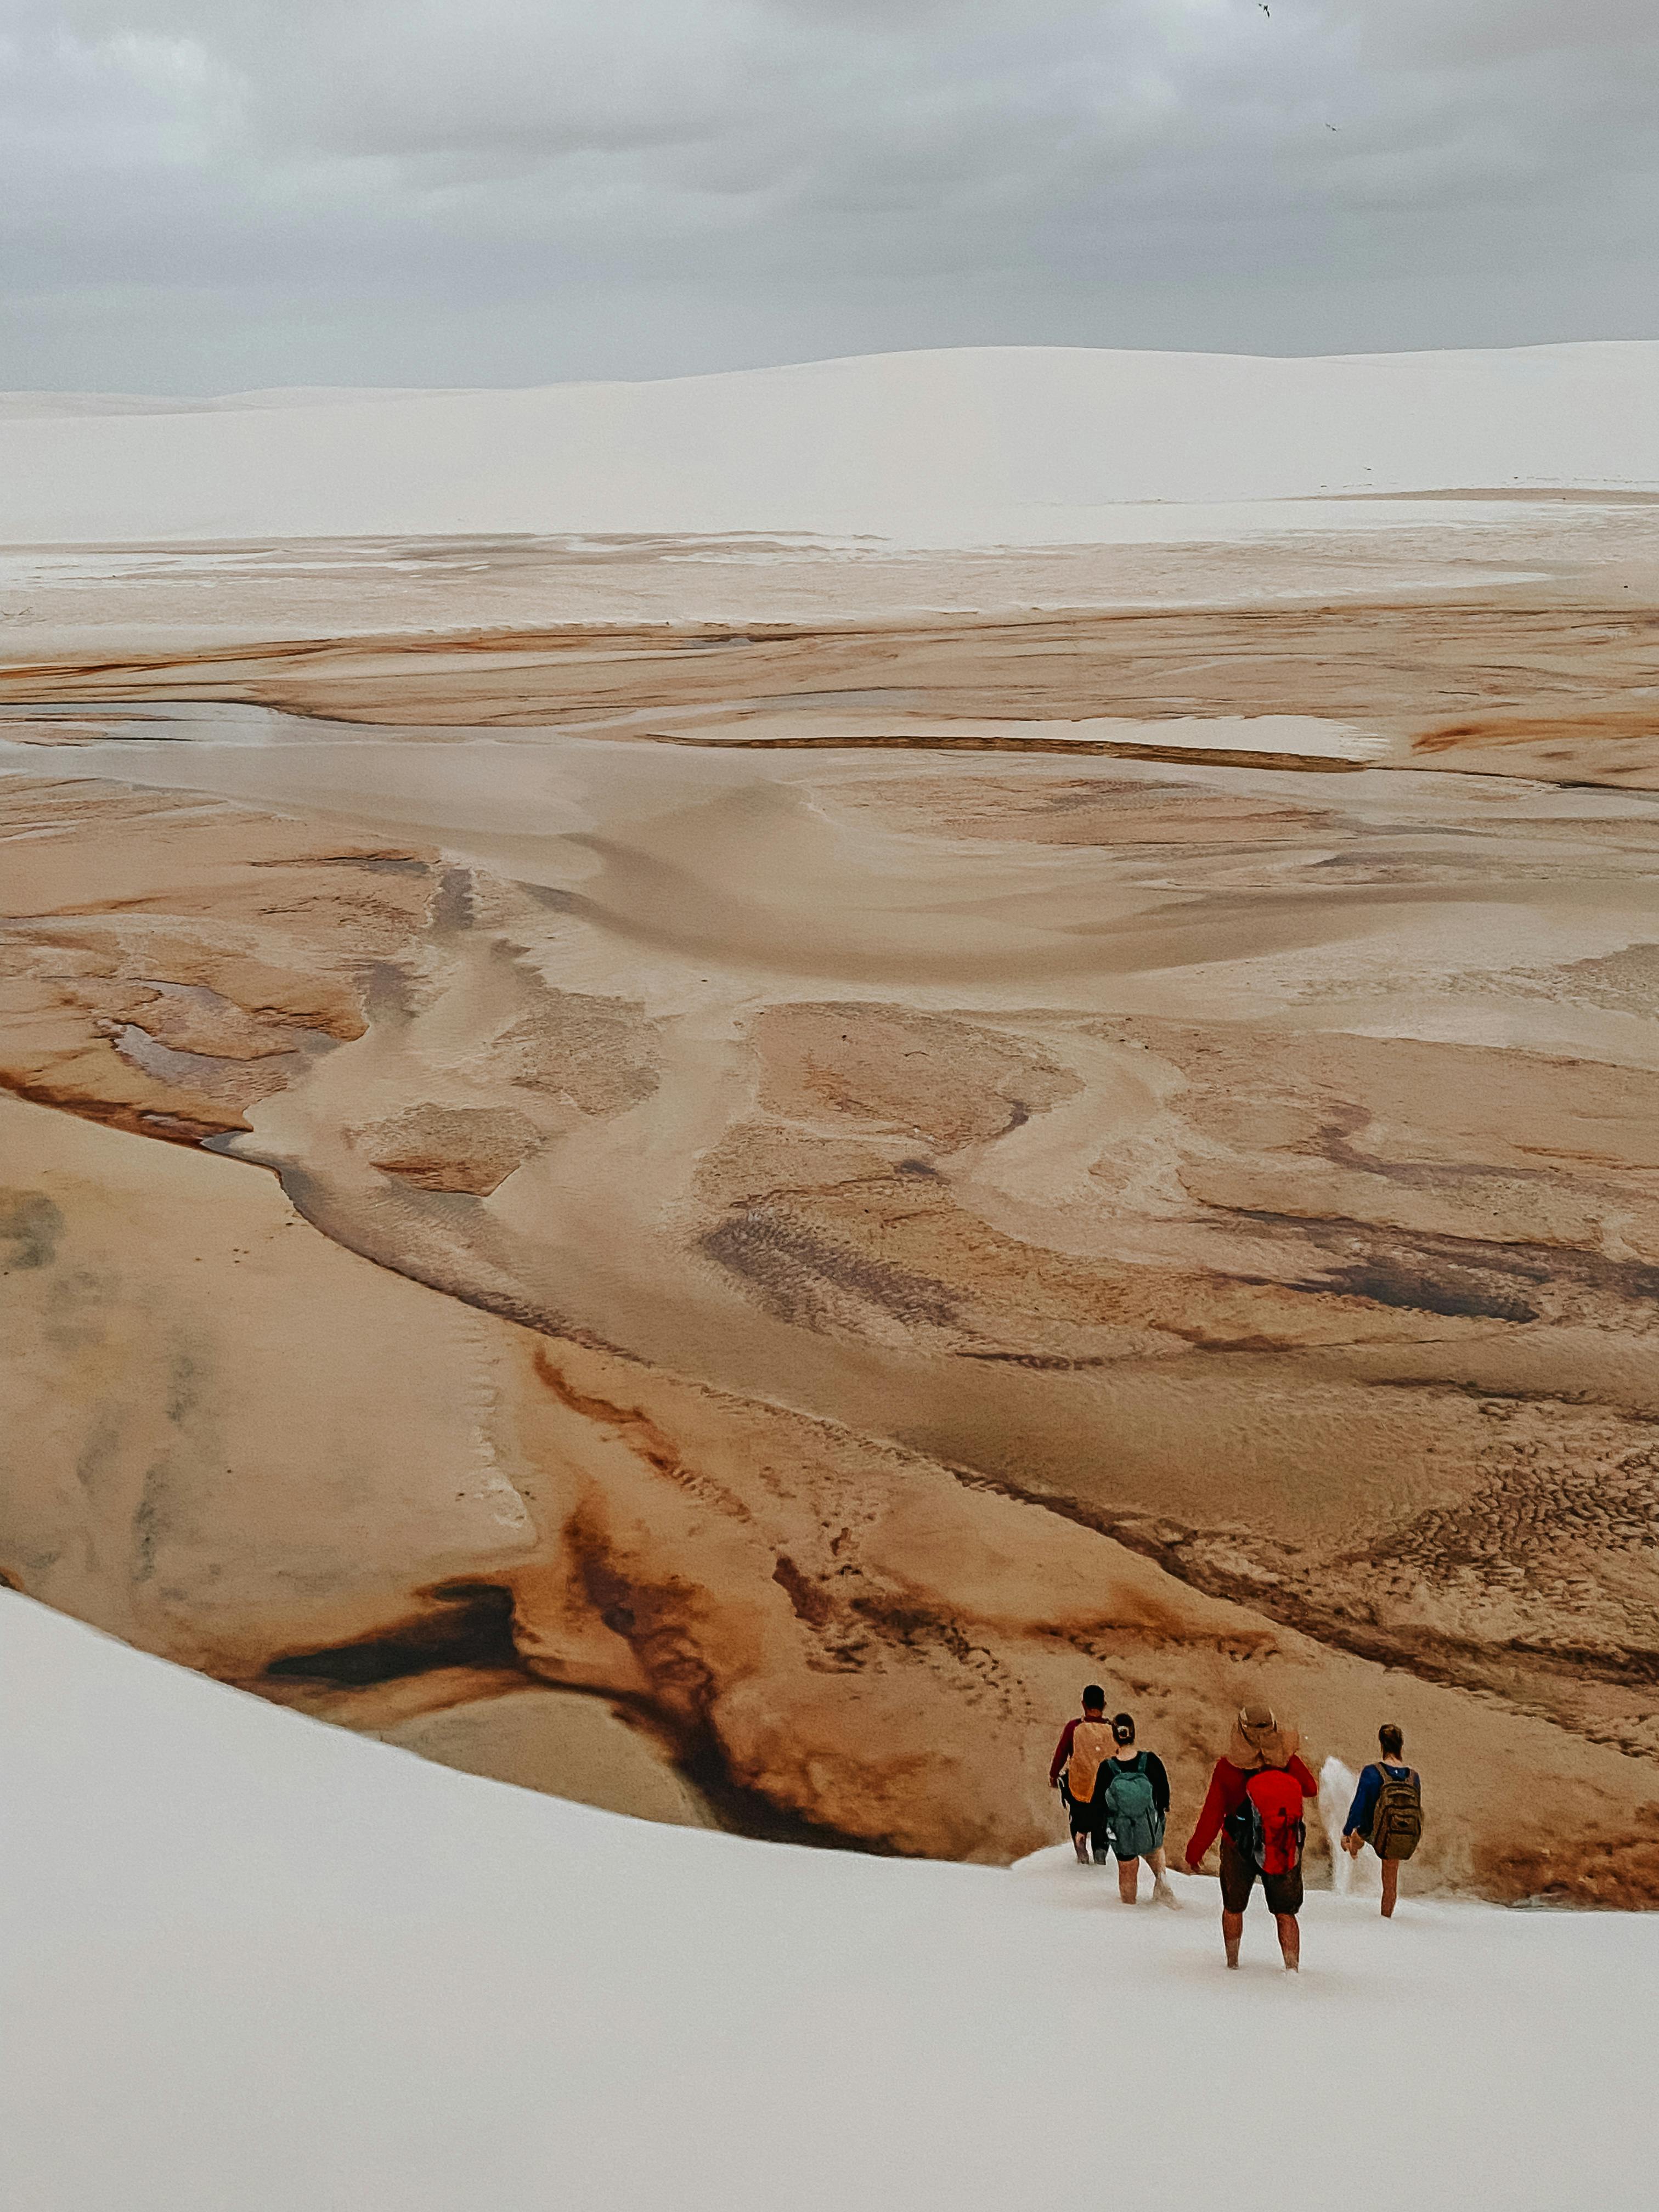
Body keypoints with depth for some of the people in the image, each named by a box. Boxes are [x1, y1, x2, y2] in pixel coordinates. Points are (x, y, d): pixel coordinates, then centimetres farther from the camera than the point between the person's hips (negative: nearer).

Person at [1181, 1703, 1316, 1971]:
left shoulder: (1227, 1770, -21)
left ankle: (1232, 1963, 33)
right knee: (1285, 1912, 16)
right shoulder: (1289, 1764, -18)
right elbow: (1311, 1789, 1)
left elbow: (1212, 1817, -15)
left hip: (1240, 1848, -1)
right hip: (1286, 1850, 1)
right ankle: (1292, 1967, 5)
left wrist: (1193, 1853, -3)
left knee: (1233, 1907, 22)